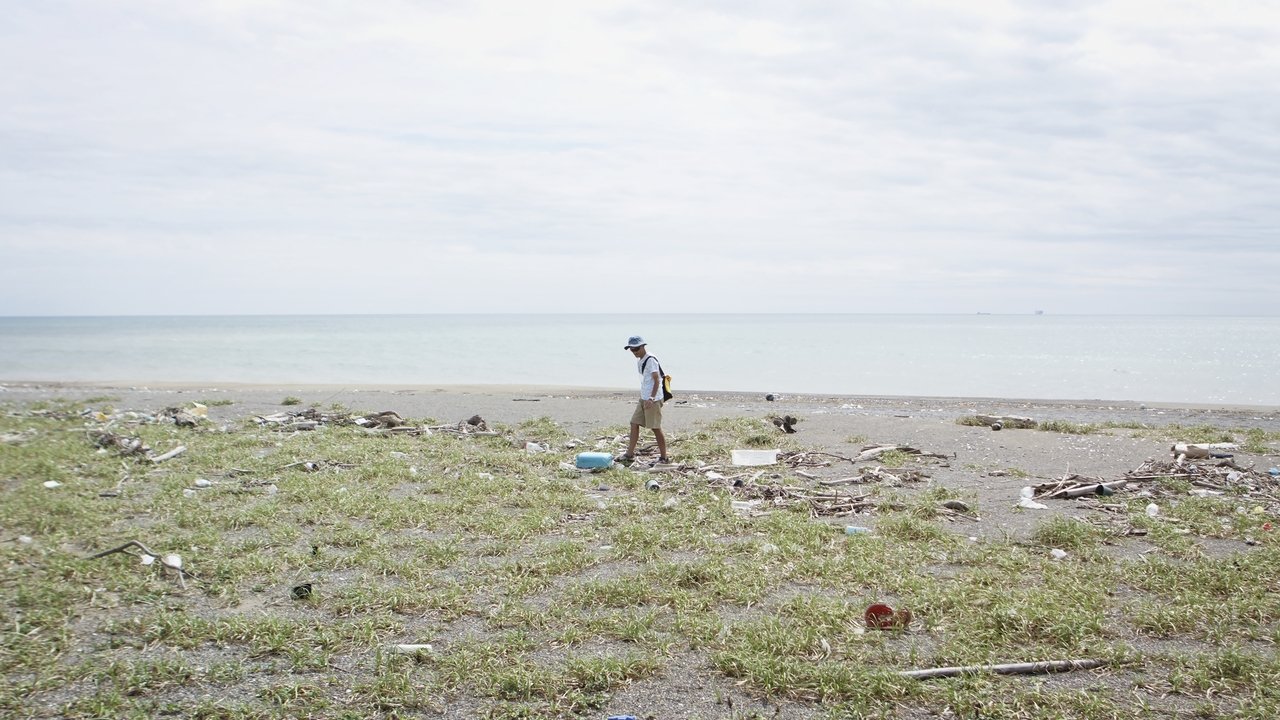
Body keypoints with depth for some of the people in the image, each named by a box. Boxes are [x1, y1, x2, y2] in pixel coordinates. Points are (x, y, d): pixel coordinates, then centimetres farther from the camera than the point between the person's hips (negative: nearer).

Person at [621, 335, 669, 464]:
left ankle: (664, 457, 3)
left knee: (656, 428, -4)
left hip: (653, 400, -9)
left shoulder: (650, 360, -14)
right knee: (634, 423, 7)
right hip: (643, 399, 9)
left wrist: (651, 398, -29)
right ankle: (630, 454, 12)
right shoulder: (639, 361, 14)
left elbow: (657, 380, -20)